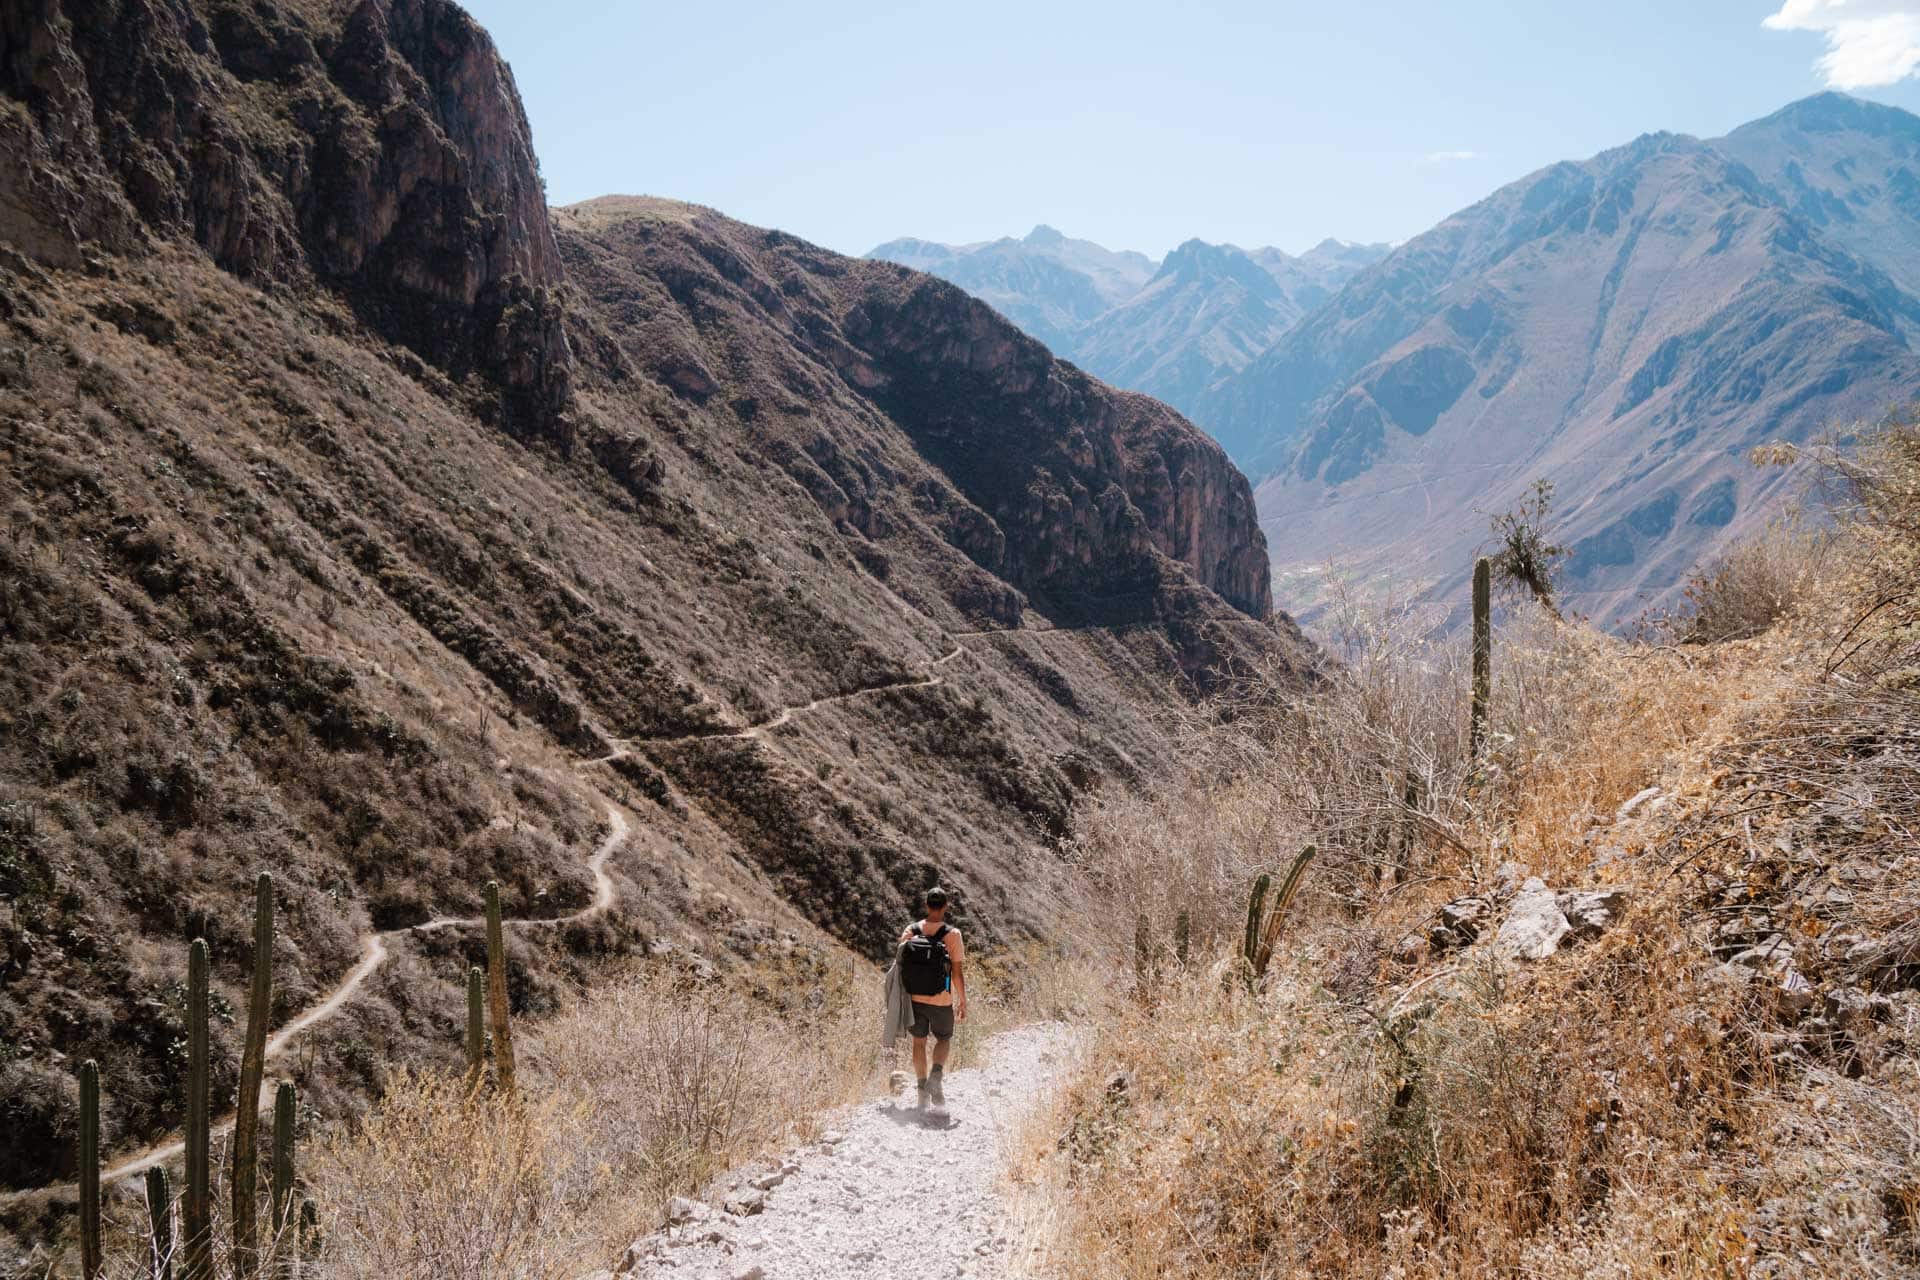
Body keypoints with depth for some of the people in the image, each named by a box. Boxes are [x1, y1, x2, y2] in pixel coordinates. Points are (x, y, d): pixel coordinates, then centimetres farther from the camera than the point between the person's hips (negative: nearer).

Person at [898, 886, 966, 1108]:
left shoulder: (910, 931, -4)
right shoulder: (952, 934, -12)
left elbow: (901, 966, 2)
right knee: (944, 1039, 19)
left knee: (919, 1042, 18)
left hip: (914, 999, 2)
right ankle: (936, 1074, -5)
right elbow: (958, 973, -11)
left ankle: (923, 1090, 17)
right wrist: (962, 1002, 0)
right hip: (941, 1002, -2)